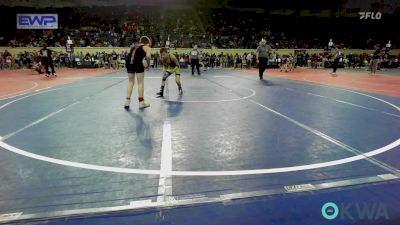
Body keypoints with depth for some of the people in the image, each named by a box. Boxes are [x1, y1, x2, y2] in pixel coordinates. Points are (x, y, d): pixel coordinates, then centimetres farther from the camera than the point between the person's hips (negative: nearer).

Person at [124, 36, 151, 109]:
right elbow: (148, 56, -7)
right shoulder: (147, 47, 13)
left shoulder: (134, 46, 32)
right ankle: (141, 102, 10)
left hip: (128, 62, 5)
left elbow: (130, 56, 23)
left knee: (131, 82, 18)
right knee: (140, 82, 6)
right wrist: (148, 65, 6)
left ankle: (127, 101, 14)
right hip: (137, 62, -5)